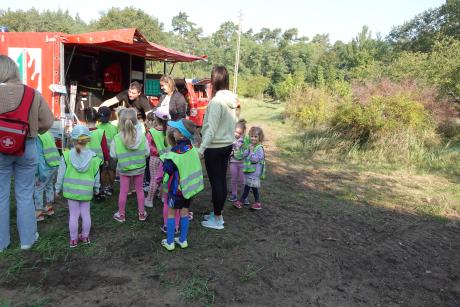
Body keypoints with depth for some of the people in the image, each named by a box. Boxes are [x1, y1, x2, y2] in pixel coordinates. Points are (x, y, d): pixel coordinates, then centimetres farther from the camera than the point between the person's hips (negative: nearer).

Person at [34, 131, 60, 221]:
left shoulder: (37, 138, -13)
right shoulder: (49, 134, 10)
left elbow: (39, 156, -16)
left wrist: (41, 173, -15)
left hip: (46, 168, -8)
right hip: (55, 165, 8)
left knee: (38, 189, 3)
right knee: (49, 186, 22)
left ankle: (39, 212, 7)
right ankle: (49, 207, 32)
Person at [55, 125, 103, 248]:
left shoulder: (67, 155, -8)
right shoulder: (93, 156, -6)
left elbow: (61, 174, -3)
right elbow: (96, 175, 2)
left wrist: (58, 188, 9)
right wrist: (96, 188, 16)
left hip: (71, 189, 0)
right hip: (86, 190, 0)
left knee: (73, 215, 7)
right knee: (86, 214, 12)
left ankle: (73, 239, 17)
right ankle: (85, 236, 24)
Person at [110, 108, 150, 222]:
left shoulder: (117, 139, -19)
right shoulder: (141, 136, -17)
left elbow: (113, 155, -12)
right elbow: (147, 152, -9)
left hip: (124, 169, -1)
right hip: (139, 168, 1)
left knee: (123, 191, 13)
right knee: (139, 189, 17)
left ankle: (121, 214, 28)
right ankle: (142, 213, 29)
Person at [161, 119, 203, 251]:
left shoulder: (175, 153, -25)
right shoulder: (192, 149, -4)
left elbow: (167, 169, -19)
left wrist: (166, 157, -4)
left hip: (177, 187, -6)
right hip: (190, 186, 6)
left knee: (171, 213, 10)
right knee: (184, 212, 15)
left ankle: (169, 242, 19)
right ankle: (183, 240, 26)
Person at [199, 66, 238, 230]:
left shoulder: (216, 101, -20)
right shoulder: (232, 99, 4)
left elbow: (211, 128, -23)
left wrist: (201, 149, -21)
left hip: (215, 147, -8)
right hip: (227, 145, 8)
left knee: (216, 182, 3)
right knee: (222, 180, 16)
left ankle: (217, 219, 16)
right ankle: (217, 213, 31)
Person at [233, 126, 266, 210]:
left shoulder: (259, 148, -14)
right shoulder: (250, 146, 9)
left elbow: (254, 159, -22)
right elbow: (244, 155, 3)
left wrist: (251, 151, -17)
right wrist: (248, 150, -10)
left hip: (255, 172, -7)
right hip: (247, 170, 7)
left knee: (254, 187, 2)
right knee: (246, 187, 14)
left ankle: (257, 203, 14)